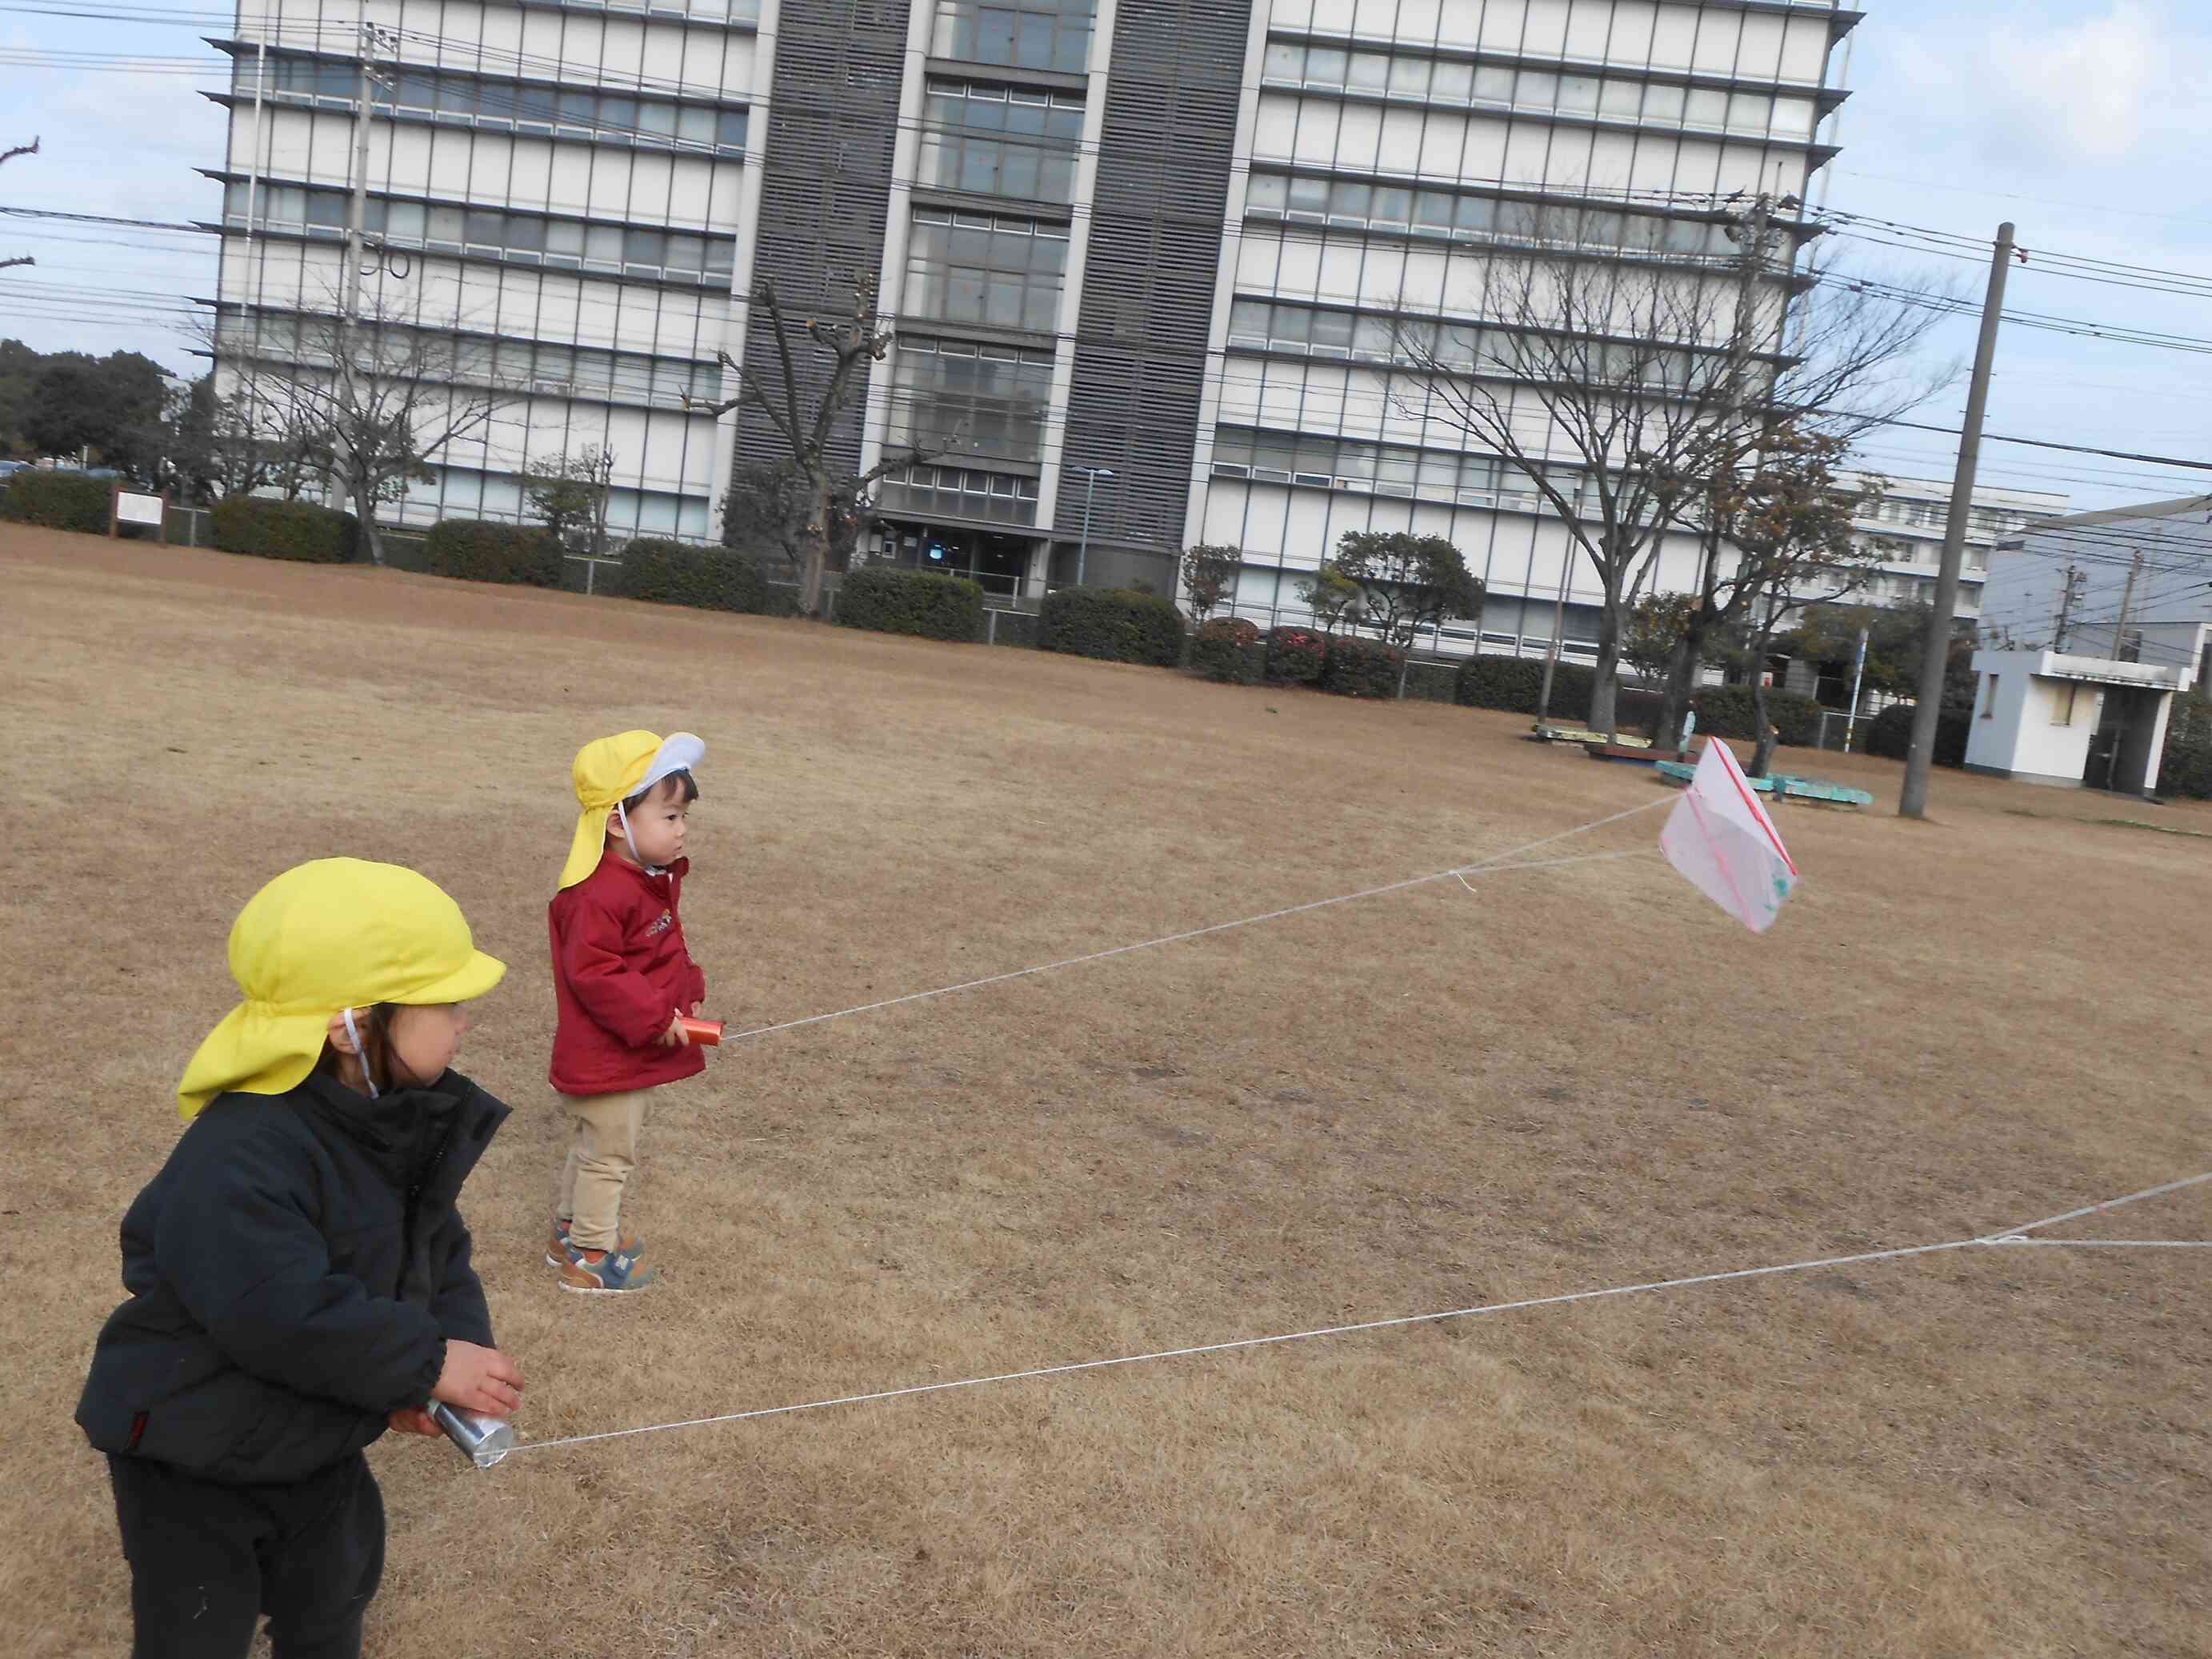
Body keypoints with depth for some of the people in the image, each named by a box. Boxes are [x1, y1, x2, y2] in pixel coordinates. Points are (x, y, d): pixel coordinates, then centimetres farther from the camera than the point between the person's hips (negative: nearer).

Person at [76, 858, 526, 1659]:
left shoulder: (405, 1121, -9)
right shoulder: (238, 1162, -37)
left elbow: (436, 1251, -2)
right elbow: (286, 1314, -41)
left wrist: (460, 1341, -20)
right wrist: (427, 1363, -32)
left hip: (320, 1442, 7)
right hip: (191, 1454, -7)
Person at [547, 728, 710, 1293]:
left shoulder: (653, 881, 6)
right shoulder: (601, 896, -27)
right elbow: (593, 973, -29)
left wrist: (686, 989, 3)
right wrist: (655, 1016, -28)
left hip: (634, 1052, 10)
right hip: (606, 1057, -10)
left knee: (593, 1147, 24)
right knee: (608, 1154, 4)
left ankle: (571, 1230, 41)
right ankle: (592, 1258, 18)